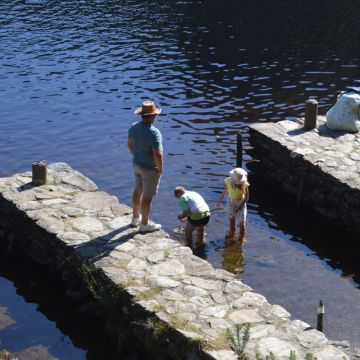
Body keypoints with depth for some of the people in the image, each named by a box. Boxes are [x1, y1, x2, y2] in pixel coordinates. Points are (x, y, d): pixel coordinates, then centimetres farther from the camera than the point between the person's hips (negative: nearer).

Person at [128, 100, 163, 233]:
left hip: (137, 164, 7)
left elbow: (130, 144, 7)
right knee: (147, 196, 7)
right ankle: (144, 224, 21)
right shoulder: (154, 133, -30)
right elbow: (158, 154, -30)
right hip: (150, 168, -7)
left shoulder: (134, 127, -7)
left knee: (138, 190, 23)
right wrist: (160, 168, -14)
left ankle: (136, 218, 40)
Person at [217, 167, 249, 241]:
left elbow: (246, 197, -16)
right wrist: (219, 201, 1)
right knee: (231, 217, 18)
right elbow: (225, 191, -2)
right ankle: (232, 231, 46)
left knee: (241, 221, -1)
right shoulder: (229, 181, -20)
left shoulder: (244, 184, -27)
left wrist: (239, 206, -19)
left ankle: (241, 235, 26)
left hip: (240, 202, -2)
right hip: (231, 201, 3)